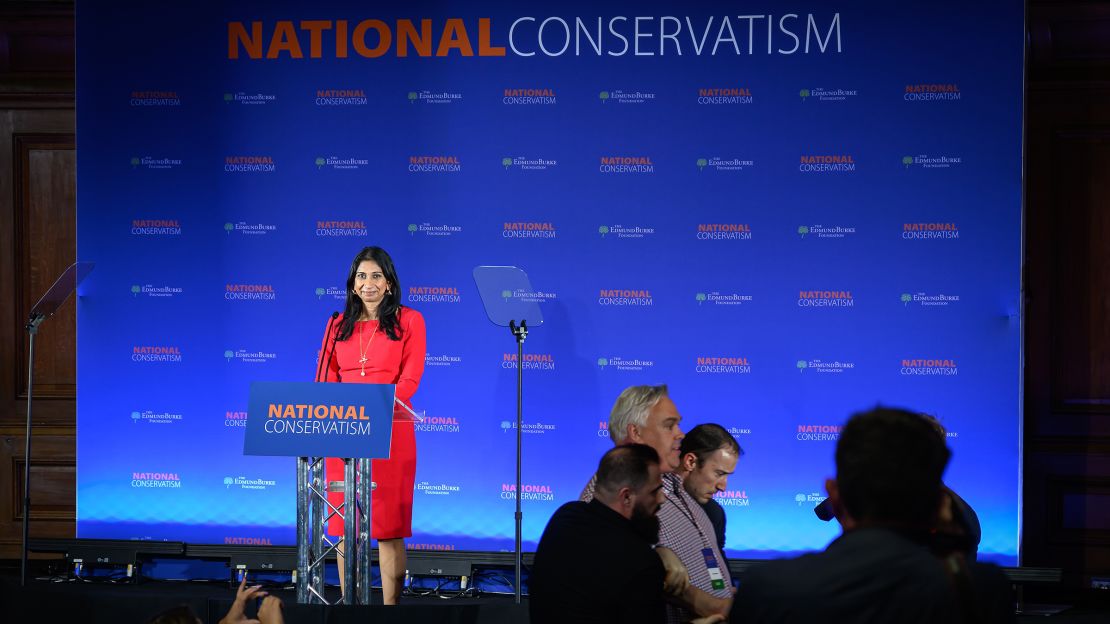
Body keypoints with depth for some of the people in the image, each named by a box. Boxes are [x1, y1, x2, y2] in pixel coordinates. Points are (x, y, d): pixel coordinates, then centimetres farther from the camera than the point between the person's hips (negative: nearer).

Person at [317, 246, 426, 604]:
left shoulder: (409, 321, 4)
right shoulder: (339, 326, 15)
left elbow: (410, 379, -4)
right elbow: (326, 378, 9)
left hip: (390, 431, -3)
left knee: (389, 525, -4)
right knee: (344, 524, 2)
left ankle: (390, 608, -1)